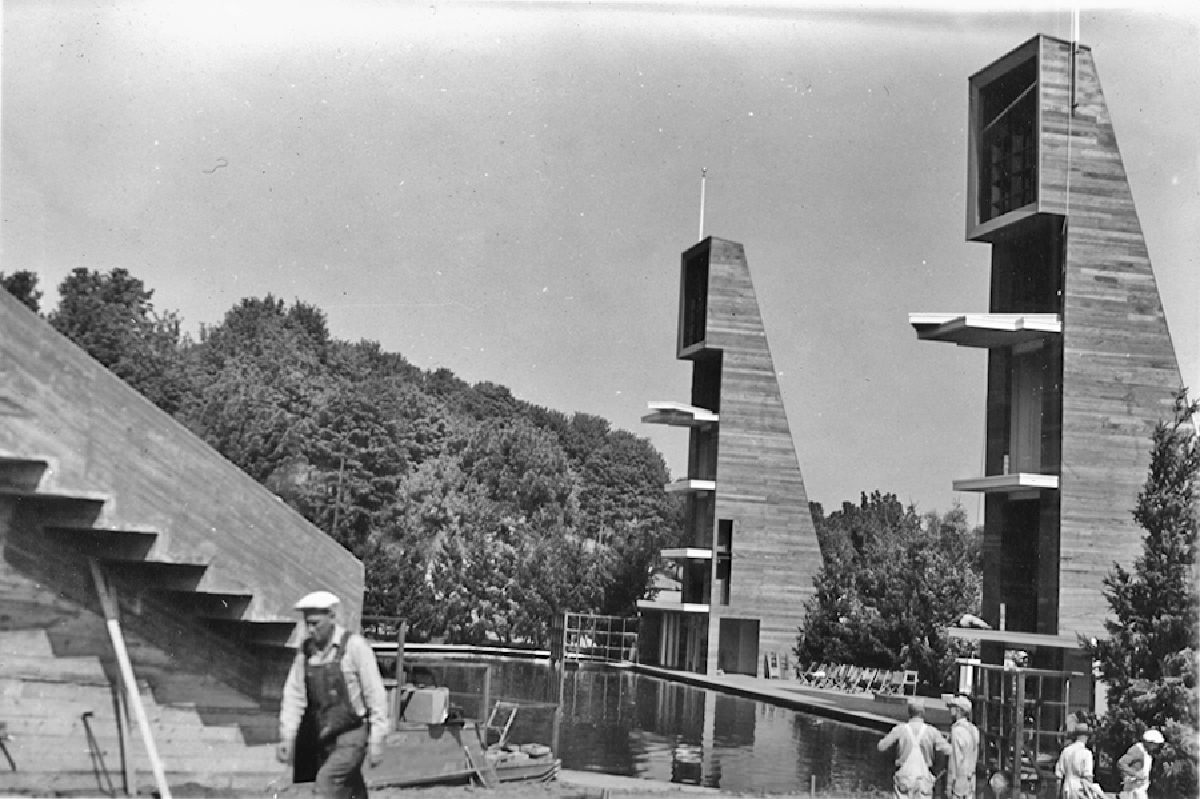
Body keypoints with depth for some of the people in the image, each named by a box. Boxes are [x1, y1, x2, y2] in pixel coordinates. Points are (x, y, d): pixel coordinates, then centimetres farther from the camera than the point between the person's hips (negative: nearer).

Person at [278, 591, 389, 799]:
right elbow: (294, 695, 4)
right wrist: (287, 737, -3)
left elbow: (375, 694, -11)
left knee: (326, 782, -20)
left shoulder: (354, 646, -13)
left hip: (352, 735, -5)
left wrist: (377, 740, -12)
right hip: (324, 739, 6)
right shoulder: (305, 650, 3)